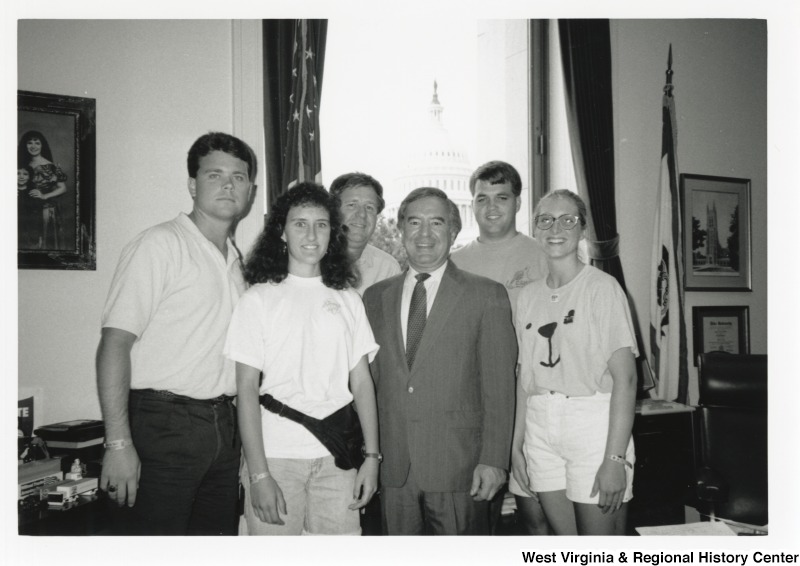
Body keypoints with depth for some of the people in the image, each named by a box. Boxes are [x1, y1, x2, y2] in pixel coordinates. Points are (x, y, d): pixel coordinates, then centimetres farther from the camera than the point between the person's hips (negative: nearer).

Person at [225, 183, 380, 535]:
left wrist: (372, 456, 1)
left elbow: (361, 381, 8)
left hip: (338, 458, 2)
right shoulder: (259, 299, 0)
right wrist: (258, 474, -10)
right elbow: (246, 389, -4)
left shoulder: (348, 300, 9)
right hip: (275, 455, -2)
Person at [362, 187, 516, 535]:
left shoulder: (486, 295, -1)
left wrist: (493, 460, -10)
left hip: (459, 467, -3)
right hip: (393, 467, 3)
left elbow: (499, 387, -4)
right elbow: (370, 379, 12)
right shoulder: (376, 297, 11)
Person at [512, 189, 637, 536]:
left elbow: (625, 378, -12)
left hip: (593, 425, -4)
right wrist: (516, 444, 7)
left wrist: (615, 459, -18)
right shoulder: (528, 296, 10)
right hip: (541, 429, 5)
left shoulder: (602, 287, -6)